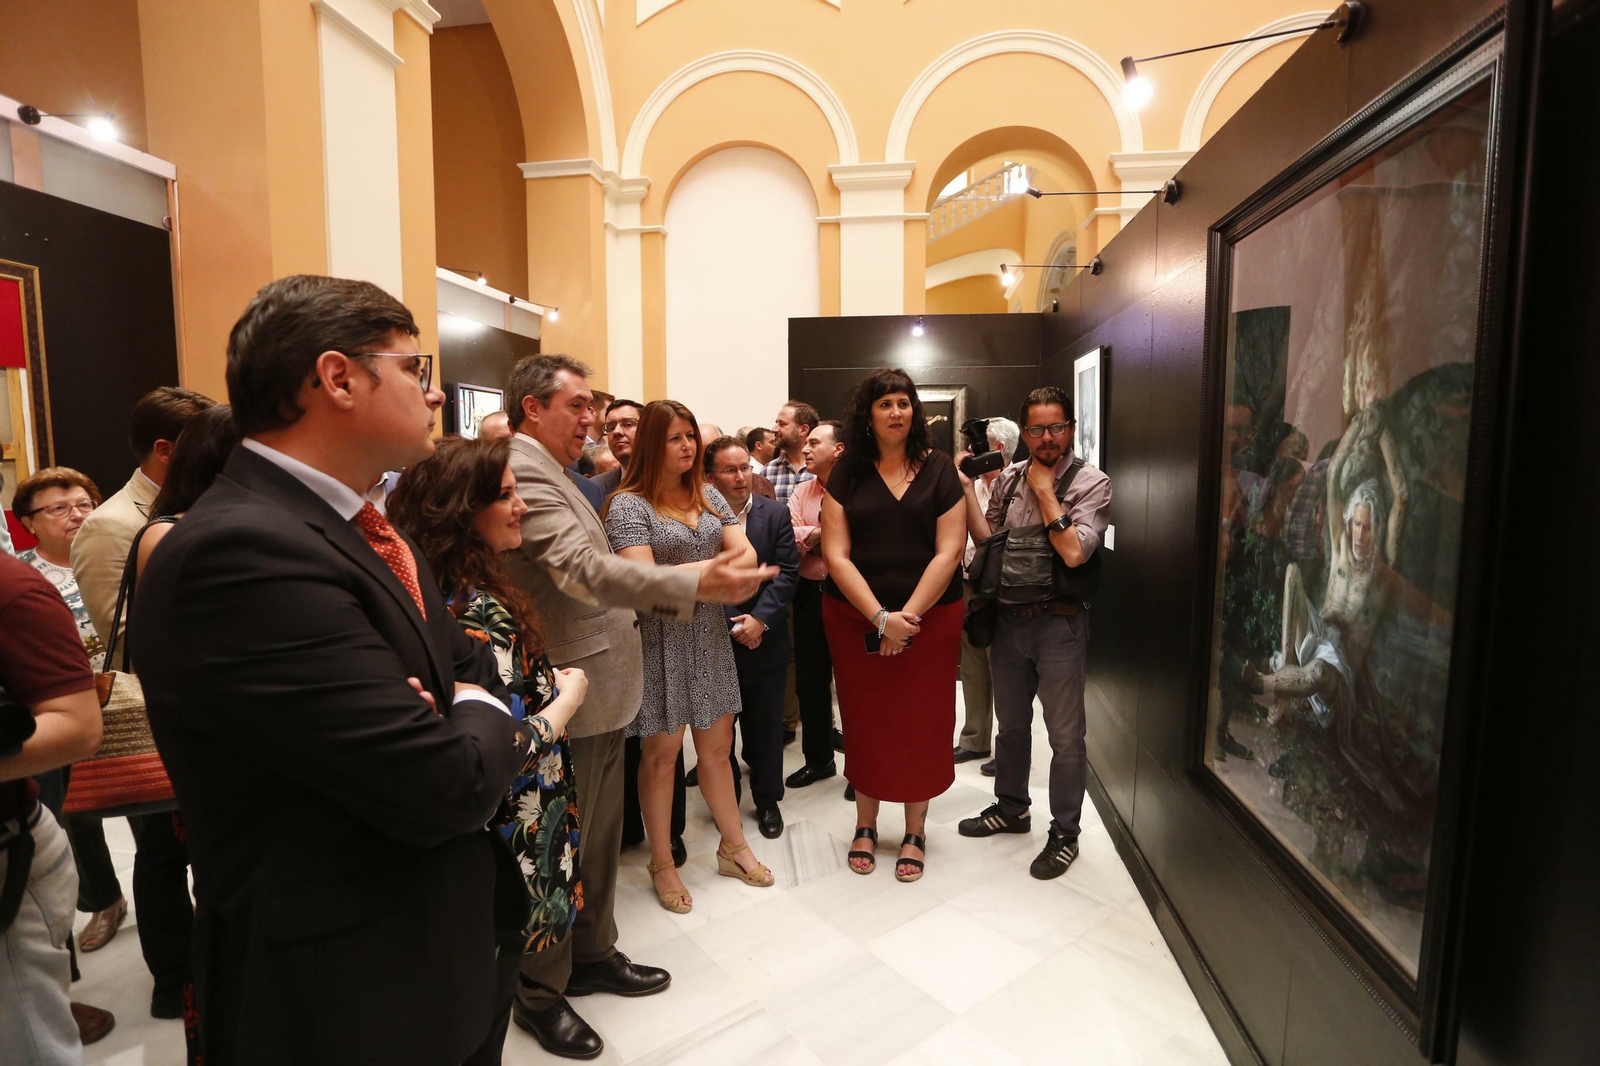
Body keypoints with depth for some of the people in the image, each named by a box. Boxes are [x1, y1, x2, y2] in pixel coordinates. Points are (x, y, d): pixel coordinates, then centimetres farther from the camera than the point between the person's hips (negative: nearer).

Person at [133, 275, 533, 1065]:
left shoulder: (366, 529, 4)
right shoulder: (239, 552, -27)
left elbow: (476, 673, 9)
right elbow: (446, 785, -31)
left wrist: (475, 714, -13)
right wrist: (482, 720, -9)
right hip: (350, 1003, -8)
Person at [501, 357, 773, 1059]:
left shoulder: (549, 471, 15)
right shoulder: (524, 472, -20)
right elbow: (583, 568, -33)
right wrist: (696, 585, -39)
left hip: (599, 692, 10)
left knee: (599, 837, 22)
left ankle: (593, 955, 41)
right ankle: (540, 994, 29)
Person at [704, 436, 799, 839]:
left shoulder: (775, 513, -2)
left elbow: (786, 572, -5)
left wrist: (760, 618, -14)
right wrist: (729, 624, -14)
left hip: (765, 639, 1)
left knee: (766, 725, 14)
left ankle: (767, 800, 32)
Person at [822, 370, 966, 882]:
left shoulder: (938, 470, 0)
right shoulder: (845, 475, 1)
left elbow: (948, 551, -6)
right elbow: (836, 556, -6)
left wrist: (908, 615, -14)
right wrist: (880, 617, -15)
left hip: (930, 617, 0)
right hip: (856, 619, 1)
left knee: (921, 723, 8)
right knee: (864, 722, 11)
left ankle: (915, 832, 28)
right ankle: (865, 825, 31)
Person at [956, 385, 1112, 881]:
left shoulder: (1091, 483, -9)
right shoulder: (1009, 477, 6)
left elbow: (1074, 552, -21)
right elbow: (987, 541, 5)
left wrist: (1044, 489, -15)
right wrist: (966, 488, -4)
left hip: (1057, 622, -5)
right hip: (1008, 618, 5)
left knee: (1065, 735, 8)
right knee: (1010, 723, 20)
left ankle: (1064, 832, 26)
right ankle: (1011, 808, 41)